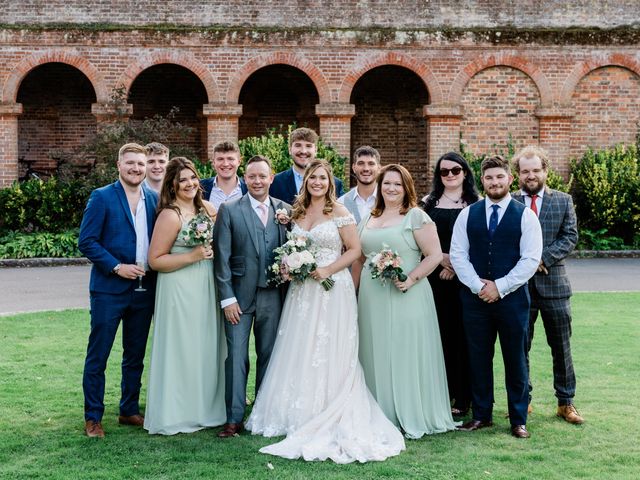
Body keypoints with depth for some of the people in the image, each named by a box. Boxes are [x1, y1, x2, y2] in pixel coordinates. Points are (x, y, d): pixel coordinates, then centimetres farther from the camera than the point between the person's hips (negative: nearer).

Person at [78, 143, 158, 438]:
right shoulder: (102, 197, -5)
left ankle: (129, 411, 26)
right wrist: (116, 267, -15)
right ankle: (93, 417, 10)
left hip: (144, 289, 5)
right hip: (109, 289, -5)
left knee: (135, 356, 14)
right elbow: (86, 241, -9)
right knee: (97, 357, 1)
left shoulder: (154, 199, 9)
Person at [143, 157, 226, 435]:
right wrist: (192, 256, -20)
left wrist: (213, 251, 0)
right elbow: (155, 260, -14)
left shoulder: (207, 209, 6)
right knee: (183, 348, 1)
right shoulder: (170, 216, -14)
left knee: (207, 347, 14)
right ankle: (177, 414, 14)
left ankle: (204, 408, 29)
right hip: (180, 290, -7)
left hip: (207, 288, 7)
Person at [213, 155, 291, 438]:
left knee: (269, 356, 10)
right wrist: (227, 298, -10)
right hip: (239, 296, -3)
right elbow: (221, 257, -5)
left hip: (273, 296, 3)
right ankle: (234, 418, 6)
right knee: (236, 357, -1)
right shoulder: (229, 210, -2)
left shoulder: (285, 210, 6)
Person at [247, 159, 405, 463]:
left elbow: (354, 249, -6)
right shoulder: (297, 213, 11)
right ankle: (301, 414, 18)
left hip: (332, 289, -5)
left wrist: (328, 270, -17)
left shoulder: (340, 213, -5)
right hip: (302, 290, 5)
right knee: (299, 353, 7)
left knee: (328, 355, -2)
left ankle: (328, 419, 8)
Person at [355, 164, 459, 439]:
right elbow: (360, 258, 21)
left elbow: (434, 255, -9)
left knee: (406, 352, -1)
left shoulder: (416, 217, -4)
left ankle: (412, 418, 10)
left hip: (405, 297, -6)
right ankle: (381, 415, 20)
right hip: (372, 299, 6)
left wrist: (411, 278, -19)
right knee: (376, 354, 9)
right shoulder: (368, 220, 14)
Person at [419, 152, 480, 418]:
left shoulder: (476, 205, 4)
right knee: (438, 334, 2)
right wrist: (441, 259, -8)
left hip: (464, 278, -2)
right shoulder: (428, 203, 10)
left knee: (461, 335, 0)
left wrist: (457, 265, -11)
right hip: (434, 276, 2)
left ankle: (462, 397, 7)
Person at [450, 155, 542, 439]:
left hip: (512, 298, -2)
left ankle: (518, 420, 15)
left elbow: (531, 259, -6)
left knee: (515, 360, 5)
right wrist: (478, 286, -9)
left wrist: (499, 287, -12)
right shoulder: (468, 214, 7)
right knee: (478, 359, 8)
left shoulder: (525, 215, 0)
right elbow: (458, 254, 3)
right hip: (475, 298, 2)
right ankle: (481, 415, 20)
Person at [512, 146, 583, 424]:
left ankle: (566, 402, 18)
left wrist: (544, 258, -15)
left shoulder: (563, 201, 5)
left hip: (554, 284, 1)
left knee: (561, 347, 7)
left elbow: (570, 237, -2)